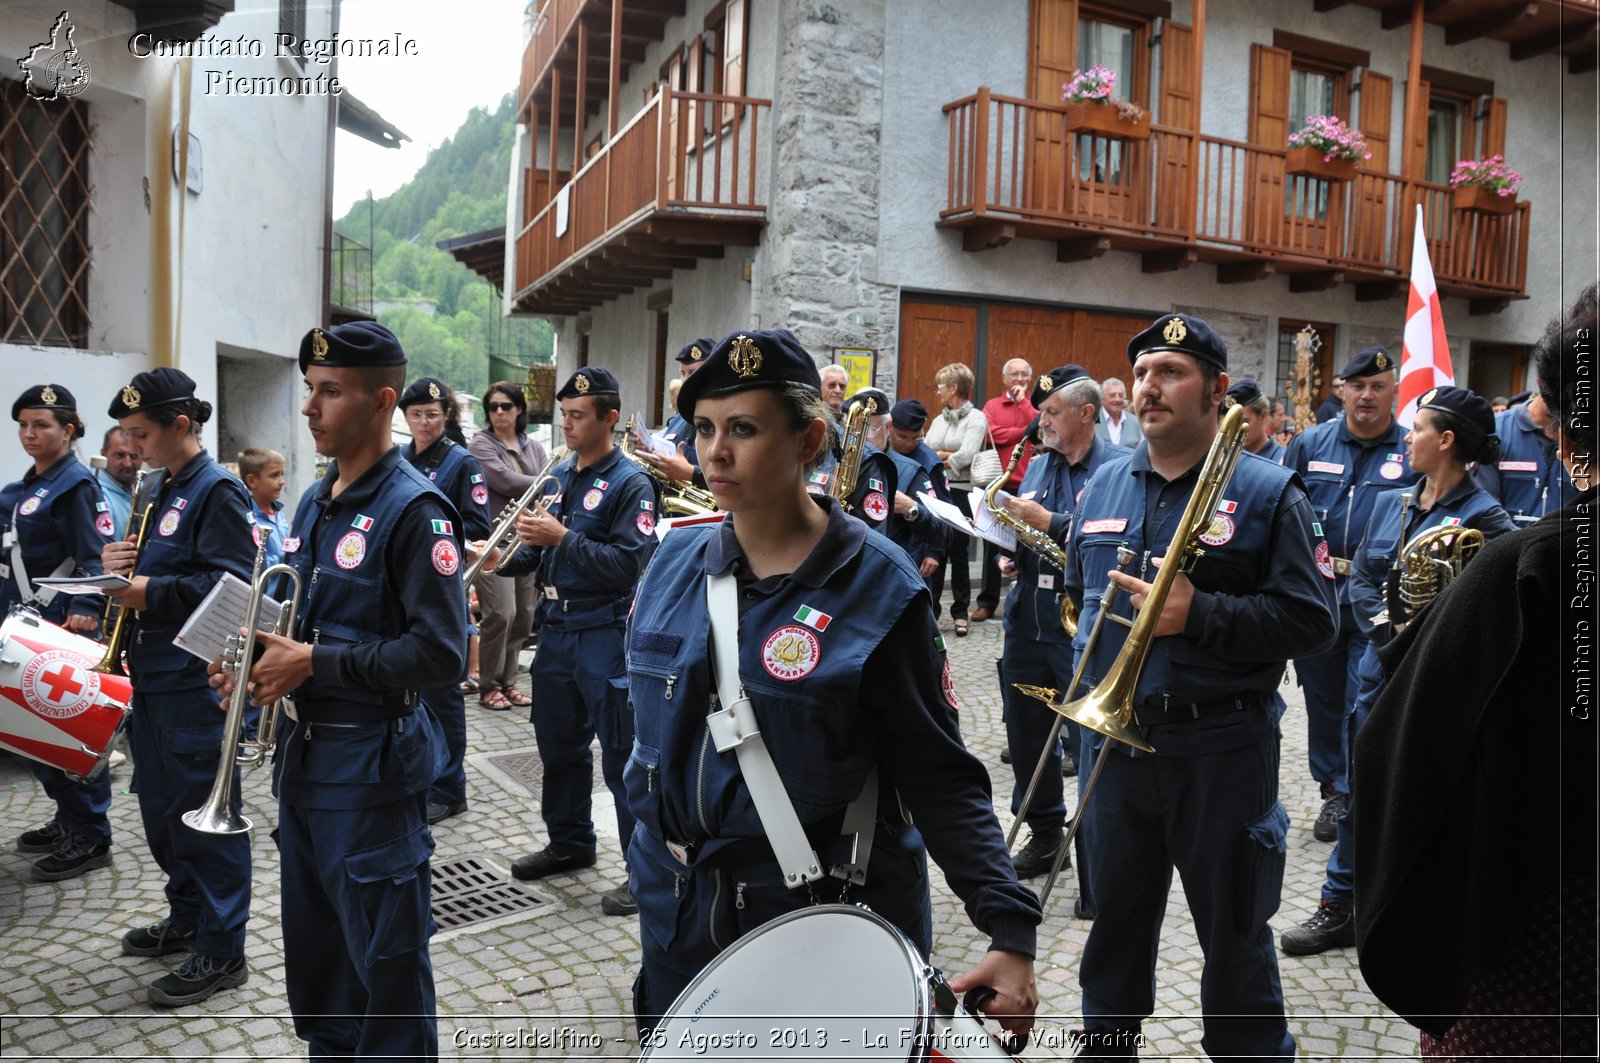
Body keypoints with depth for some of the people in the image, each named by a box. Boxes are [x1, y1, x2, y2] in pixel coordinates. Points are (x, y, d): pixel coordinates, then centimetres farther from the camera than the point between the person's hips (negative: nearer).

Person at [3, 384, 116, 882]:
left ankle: (90, 837, 6)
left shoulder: (76, 484, -11)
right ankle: (67, 818, 27)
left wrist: (84, 609, -29)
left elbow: (95, 558, -18)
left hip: (63, 626, -9)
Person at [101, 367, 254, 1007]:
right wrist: (124, 566, 1)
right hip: (152, 675, 9)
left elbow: (232, 583, -22)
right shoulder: (164, 491, 15)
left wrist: (151, 592, -22)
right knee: (161, 806, 19)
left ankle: (222, 951, 10)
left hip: (194, 683, -9)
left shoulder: (217, 490, -13)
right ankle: (186, 917, 35)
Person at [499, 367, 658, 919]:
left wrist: (562, 537, -22)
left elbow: (628, 563, -20)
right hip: (555, 629, 8)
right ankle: (569, 843, 36)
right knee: (559, 745, 18)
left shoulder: (629, 482, -11)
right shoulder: (557, 477, 12)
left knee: (622, 757, -2)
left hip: (603, 635, -8)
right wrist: (509, 557, -1)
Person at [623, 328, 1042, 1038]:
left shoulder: (878, 590, -15)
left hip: (826, 921, -4)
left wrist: (1010, 927, -23)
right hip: (677, 917, 5)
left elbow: (941, 779, -15)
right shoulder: (675, 561, -1)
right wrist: (651, 853, 15)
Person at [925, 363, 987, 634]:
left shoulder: (976, 418, -5)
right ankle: (930, 609, 14)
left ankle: (960, 612, 12)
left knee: (957, 551, 1)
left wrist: (937, 455, -4)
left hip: (960, 493, -5)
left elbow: (965, 456, -18)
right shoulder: (938, 420, 15)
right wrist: (947, 458, -9)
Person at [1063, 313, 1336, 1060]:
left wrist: (1200, 614, -23)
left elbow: (1311, 620, -12)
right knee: (1115, 913, 20)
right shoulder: (1105, 486, 8)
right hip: (1115, 737, 5)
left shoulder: (1268, 493, -7)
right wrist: (1092, 672, 4)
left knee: (1233, 929, 11)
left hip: (1222, 747, -4)